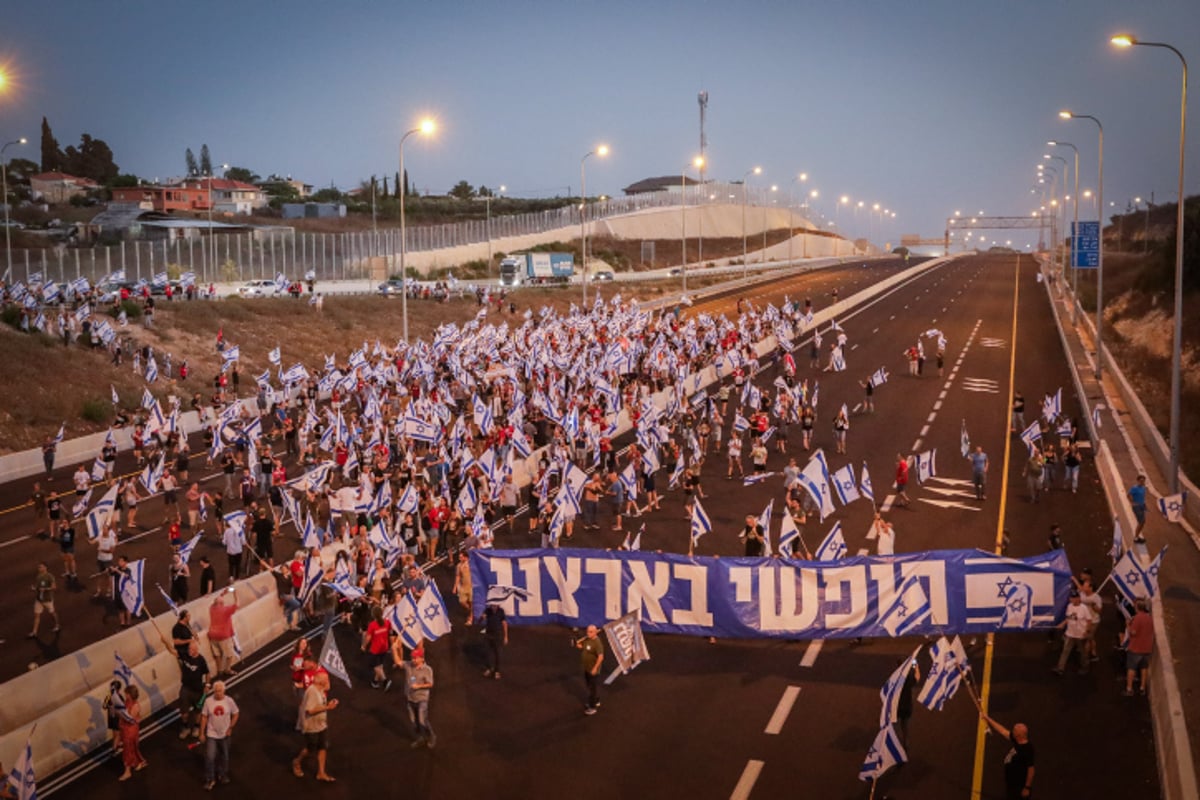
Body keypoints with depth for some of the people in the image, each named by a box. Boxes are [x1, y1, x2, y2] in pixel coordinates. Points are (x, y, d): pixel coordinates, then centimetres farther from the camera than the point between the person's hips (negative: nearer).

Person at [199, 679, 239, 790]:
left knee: (224, 757, 17)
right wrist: (202, 733, -5)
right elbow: (204, 717, -6)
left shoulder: (229, 701, -14)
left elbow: (235, 714, 0)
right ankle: (210, 780, 10)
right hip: (211, 734, -1)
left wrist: (230, 728, -7)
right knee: (209, 757, -6)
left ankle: (223, 775, 38)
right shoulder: (208, 701, -15)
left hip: (224, 734, 1)